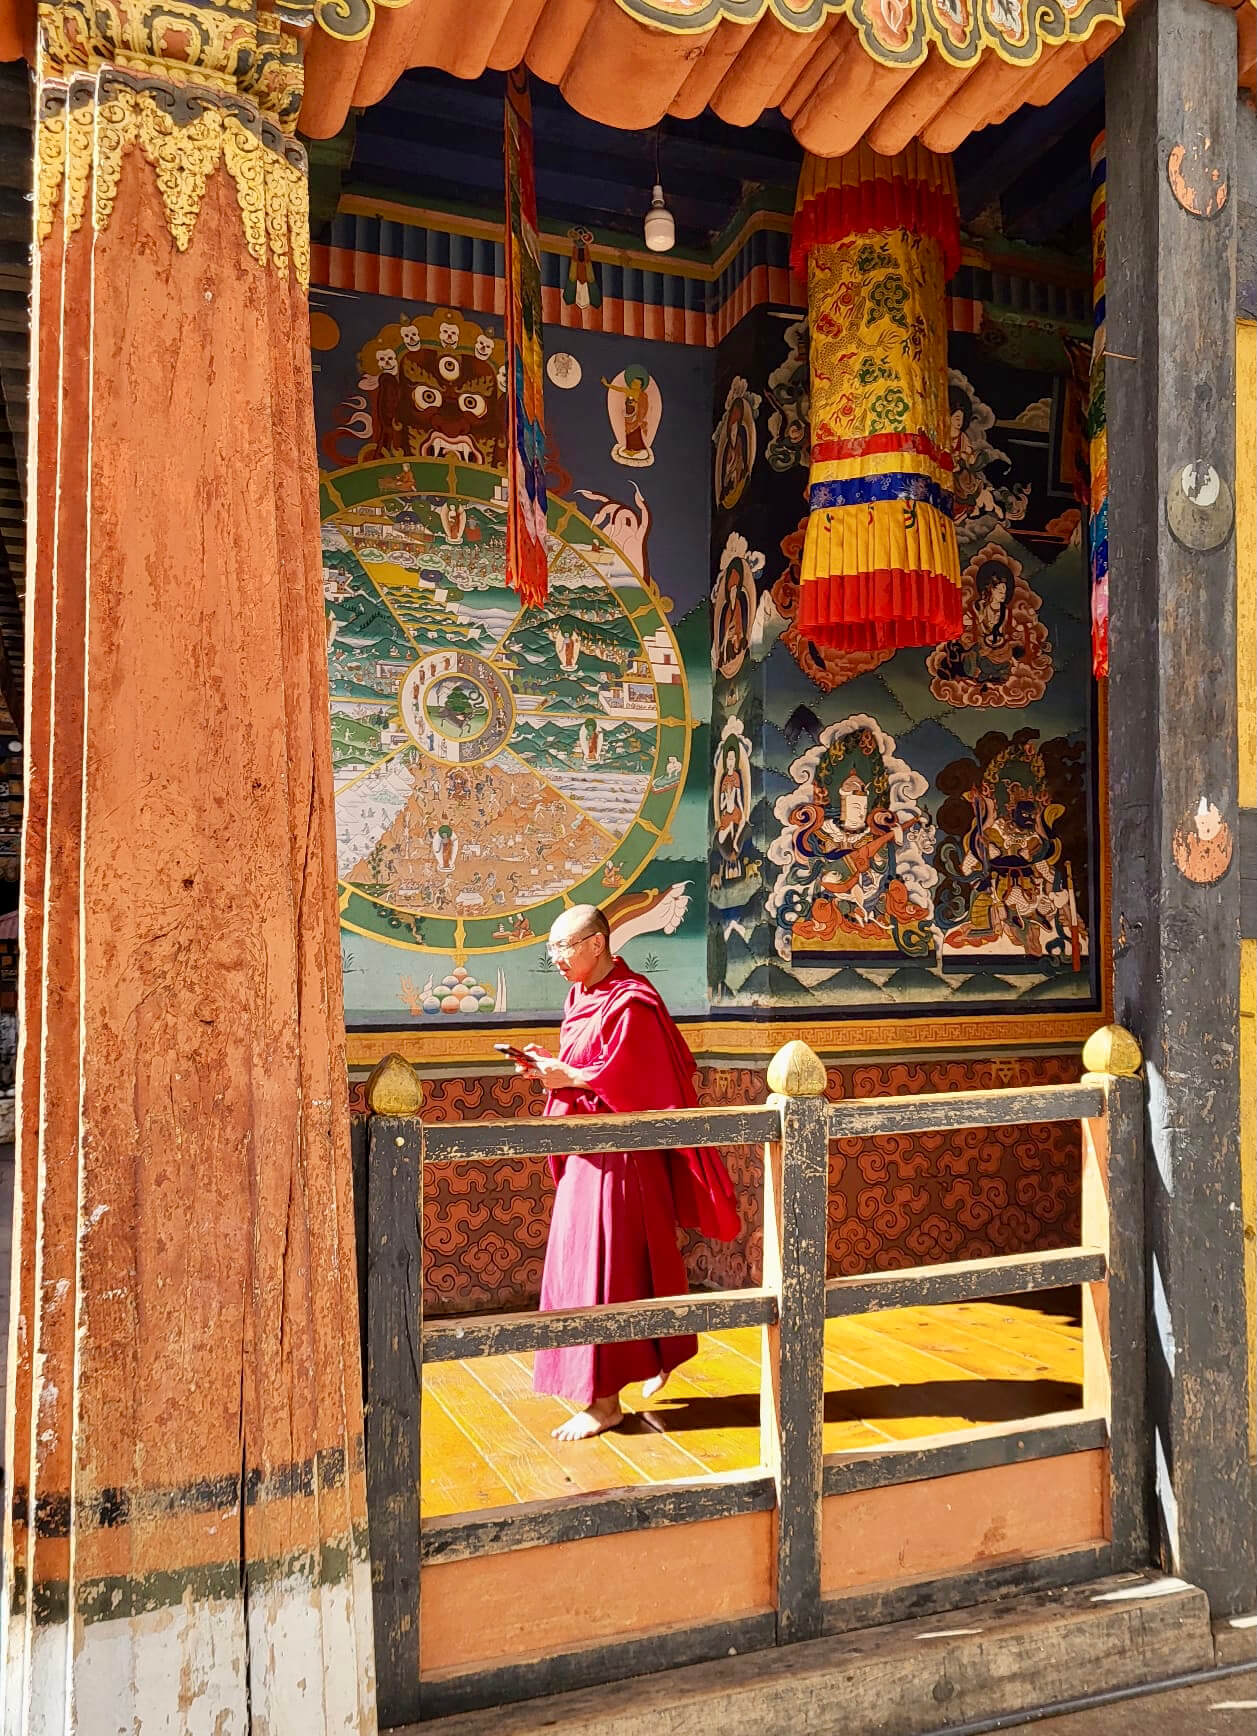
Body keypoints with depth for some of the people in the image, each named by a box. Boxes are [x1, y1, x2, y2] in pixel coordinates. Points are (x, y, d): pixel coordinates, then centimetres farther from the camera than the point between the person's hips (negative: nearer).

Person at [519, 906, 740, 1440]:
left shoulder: (630, 1004, -17)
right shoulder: (582, 996, 10)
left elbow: (629, 1082, -22)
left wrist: (570, 1078, -19)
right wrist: (553, 1066, -1)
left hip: (618, 1157, -9)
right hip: (587, 1151, 9)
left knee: (602, 1271, -4)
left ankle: (603, 1400, 5)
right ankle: (658, 1356, 34)